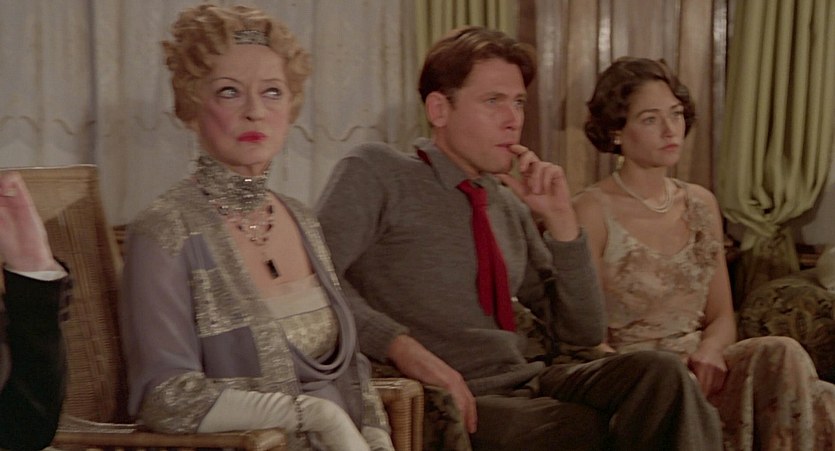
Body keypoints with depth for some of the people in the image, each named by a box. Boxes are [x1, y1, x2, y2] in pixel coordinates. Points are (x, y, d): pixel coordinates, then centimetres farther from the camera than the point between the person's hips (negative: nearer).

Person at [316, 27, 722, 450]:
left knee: (658, 373, -21)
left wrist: (560, 220, 3)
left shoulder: (509, 206, 16)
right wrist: (400, 344, -28)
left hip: (527, 384, 6)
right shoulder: (375, 171, -1)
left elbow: (582, 331, 15)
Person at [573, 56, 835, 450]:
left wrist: (707, 352, -9)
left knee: (782, 354, -27)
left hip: (697, 367, 5)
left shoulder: (701, 204, 13)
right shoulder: (593, 211, -6)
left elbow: (721, 317, 14)